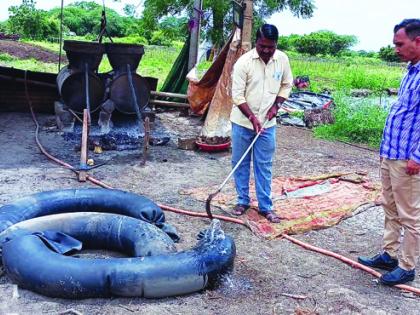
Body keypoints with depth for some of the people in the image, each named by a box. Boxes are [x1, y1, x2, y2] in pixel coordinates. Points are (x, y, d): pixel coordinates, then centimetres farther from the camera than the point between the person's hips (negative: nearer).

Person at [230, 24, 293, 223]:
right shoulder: (244, 62, -15)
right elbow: (237, 95, -15)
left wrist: (276, 105, -3)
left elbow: (287, 85, 12)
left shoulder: (282, 59, -3)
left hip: (267, 123, 2)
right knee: (240, 163, 8)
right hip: (242, 122, -2)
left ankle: (265, 206, 14)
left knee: (264, 166, 6)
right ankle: (243, 201, 24)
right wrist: (252, 117, -22)